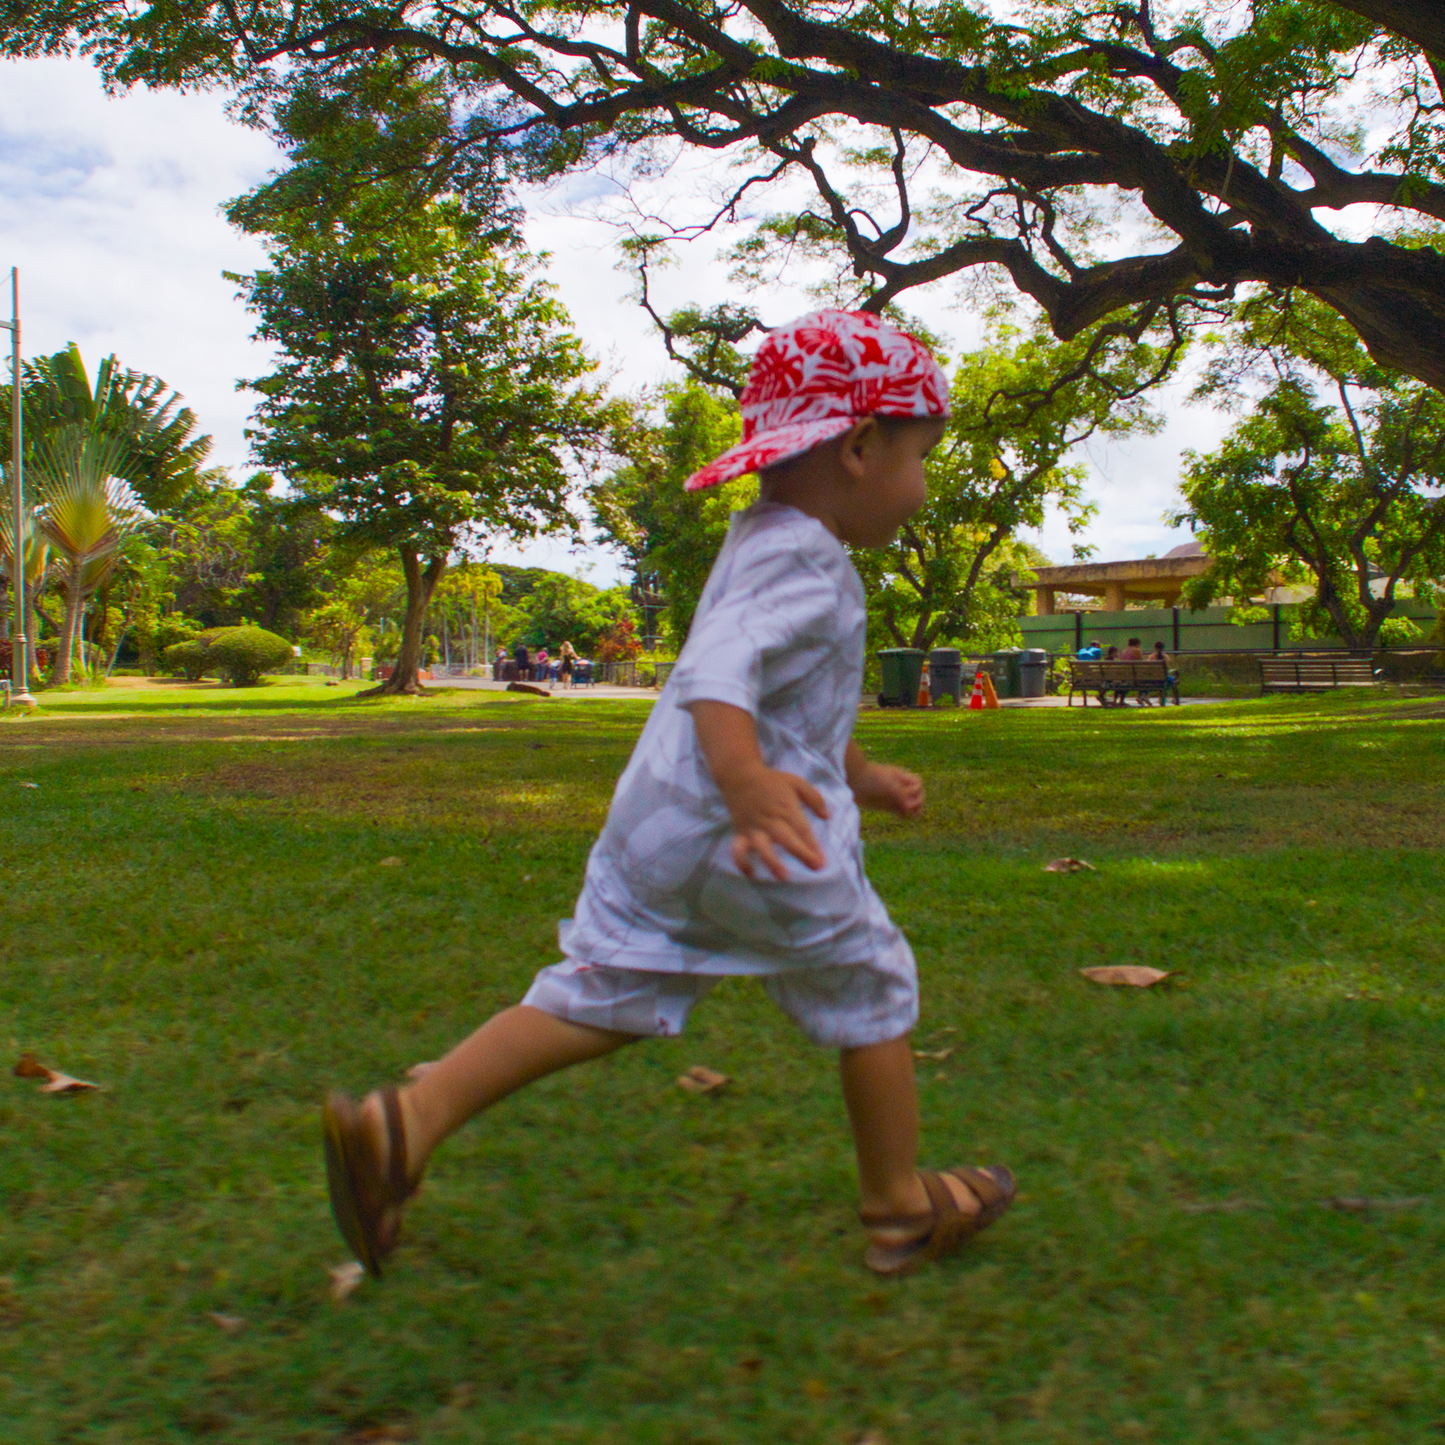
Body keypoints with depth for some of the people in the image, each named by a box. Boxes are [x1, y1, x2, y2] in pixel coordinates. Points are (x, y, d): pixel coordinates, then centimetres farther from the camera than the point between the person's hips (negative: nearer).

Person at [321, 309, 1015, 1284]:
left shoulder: (766, 543, 20)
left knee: (596, 998, 8)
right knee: (873, 993, 10)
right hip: (751, 842, -9)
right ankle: (902, 1210, 25)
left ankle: (407, 1120, -4)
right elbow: (717, 669, -32)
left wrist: (862, 776, 41)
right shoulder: (802, 563, -14)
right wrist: (746, 781, -48)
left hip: (655, 827, 9)